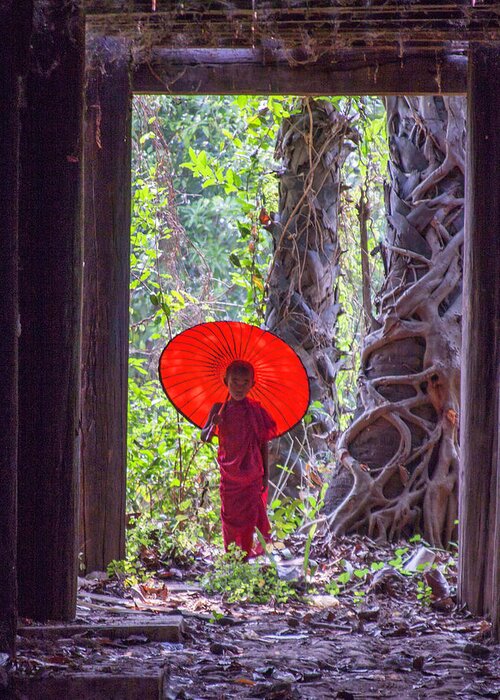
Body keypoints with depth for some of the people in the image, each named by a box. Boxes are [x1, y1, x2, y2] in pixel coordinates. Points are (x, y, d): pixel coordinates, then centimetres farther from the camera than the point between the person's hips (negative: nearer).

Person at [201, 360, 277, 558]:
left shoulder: (255, 410, -2)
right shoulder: (219, 409, 0)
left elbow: (263, 443, 2)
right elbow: (204, 438, -3)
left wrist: (265, 474, 1)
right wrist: (213, 424, -25)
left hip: (251, 474, -1)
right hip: (229, 473, 1)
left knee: (249, 513, -1)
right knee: (229, 513, 5)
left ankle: (247, 552, 6)